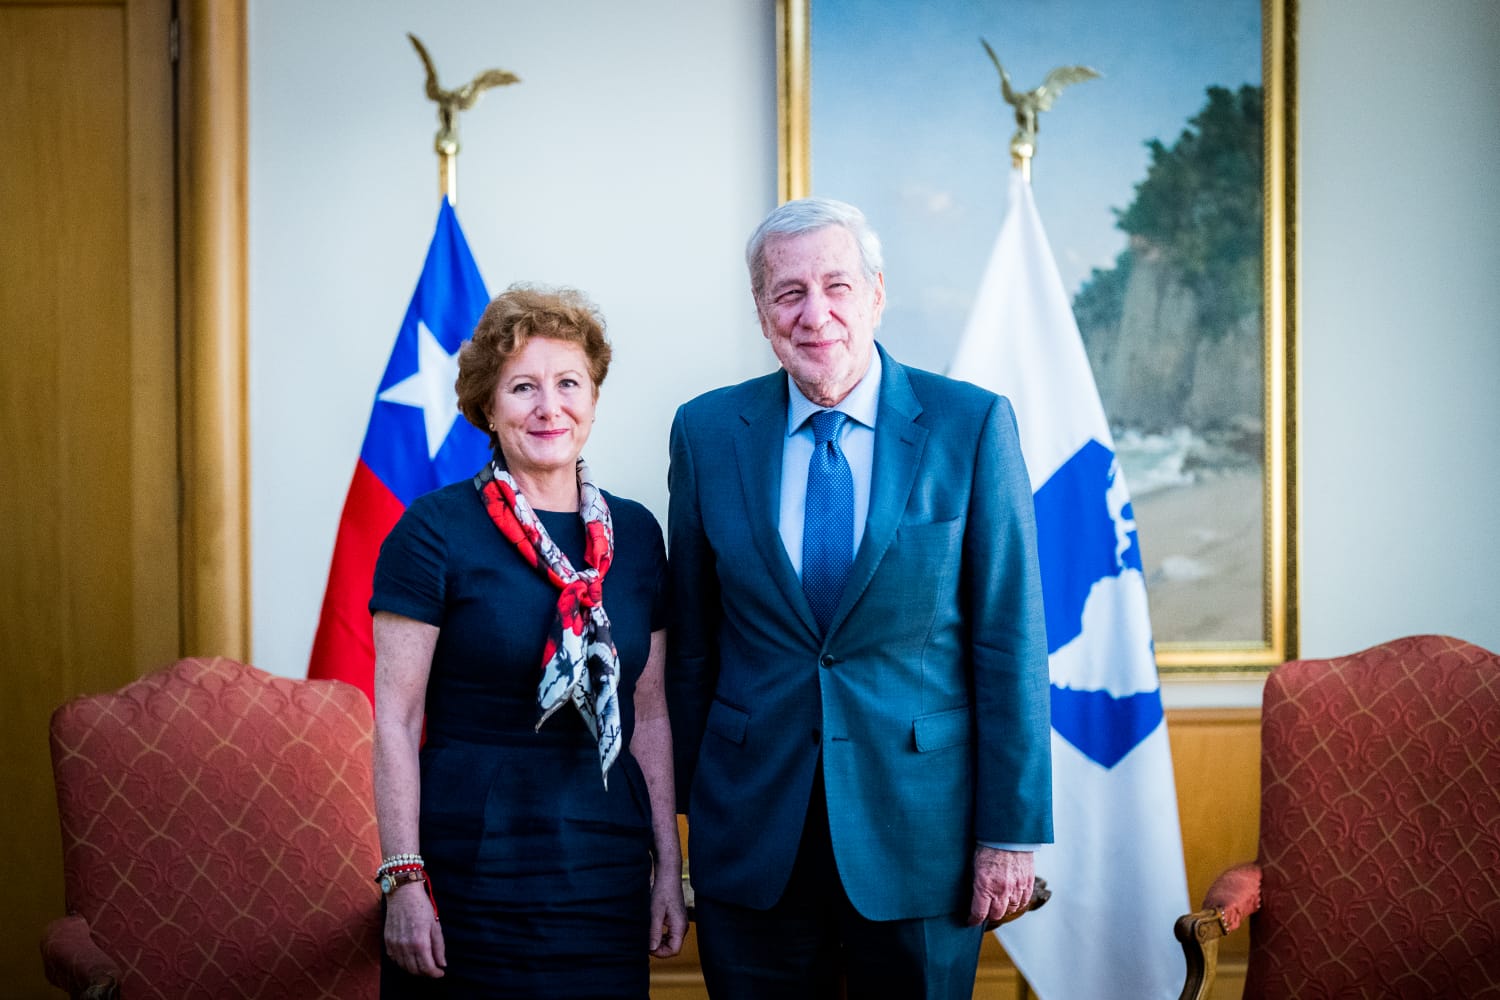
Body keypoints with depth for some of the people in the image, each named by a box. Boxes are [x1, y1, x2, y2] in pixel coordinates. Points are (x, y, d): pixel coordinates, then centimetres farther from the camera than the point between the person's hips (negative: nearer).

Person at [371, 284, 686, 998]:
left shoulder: (635, 534, 8)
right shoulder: (435, 530, -6)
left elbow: (651, 713, 12)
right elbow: (396, 720, -7)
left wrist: (669, 866, 9)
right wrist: (404, 880, -12)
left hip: (608, 870, 4)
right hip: (473, 870, -4)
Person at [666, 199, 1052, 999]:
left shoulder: (972, 425, -5)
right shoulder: (707, 432, 2)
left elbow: (1010, 640, -5)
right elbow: (692, 639, 7)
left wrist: (1013, 832, -7)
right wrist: (683, 801, 8)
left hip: (920, 832, -2)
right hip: (752, 835, 2)